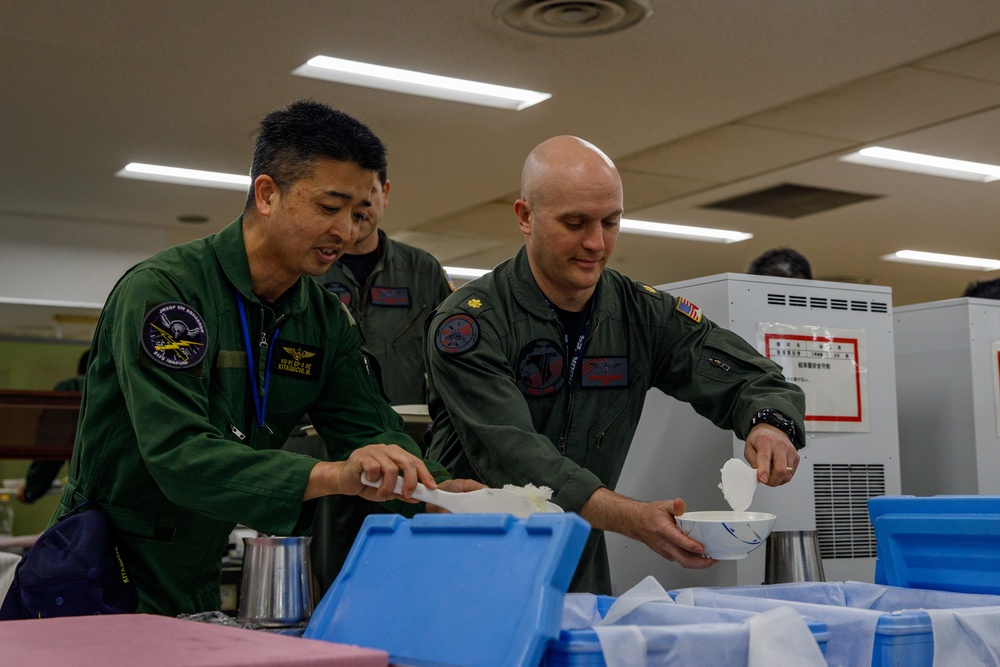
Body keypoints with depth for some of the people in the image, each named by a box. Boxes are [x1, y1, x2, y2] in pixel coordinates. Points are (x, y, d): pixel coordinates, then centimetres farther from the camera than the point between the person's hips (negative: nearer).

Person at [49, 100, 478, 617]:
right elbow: (177, 453, -30)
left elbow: (372, 432, -2)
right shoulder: (161, 288, -20)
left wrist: (441, 490, -23)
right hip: (105, 580, -6)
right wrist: (333, 475, -40)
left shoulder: (328, 321, 4)